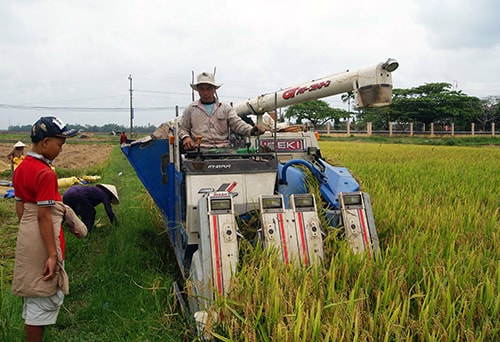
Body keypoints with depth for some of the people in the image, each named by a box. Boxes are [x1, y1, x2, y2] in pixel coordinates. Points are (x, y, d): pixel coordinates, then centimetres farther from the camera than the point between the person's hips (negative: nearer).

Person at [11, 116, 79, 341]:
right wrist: (52, 255, -20)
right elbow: (44, 217, -22)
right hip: (43, 240, -9)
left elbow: (19, 207, 13)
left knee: (34, 295, 21)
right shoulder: (46, 173, -20)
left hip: (26, 236, 9)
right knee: (45, 299, 4)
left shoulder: (21, 168, 7)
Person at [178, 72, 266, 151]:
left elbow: (238, 124, 4)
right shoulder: (190, 109, 17)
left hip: (223, 148, 2)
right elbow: (182, 128, 18)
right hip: (200, 149, -1)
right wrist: (185, 137, -6)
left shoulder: (226, 108, 17)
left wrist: (252, 130, -17)